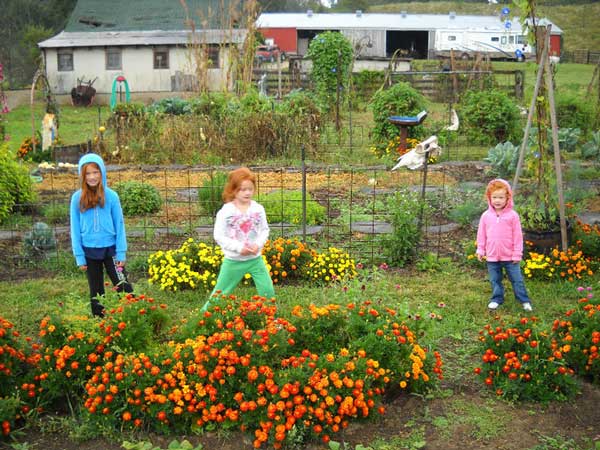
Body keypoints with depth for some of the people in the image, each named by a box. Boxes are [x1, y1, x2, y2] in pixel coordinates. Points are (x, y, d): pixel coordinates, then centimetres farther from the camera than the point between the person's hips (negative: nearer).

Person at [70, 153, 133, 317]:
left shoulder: (111, 196, -6)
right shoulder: (77, 198, -3)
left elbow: (119, 225, -2)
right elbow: (75, 228, 2)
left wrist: (121, 253, -5)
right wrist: (79, 256, -1)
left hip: (110, 248, -1)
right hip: (89, 251, 2)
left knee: (123, 286, -3)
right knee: (96, 291, 13)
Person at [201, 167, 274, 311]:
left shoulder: (258, 209, -2)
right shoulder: (225, 211, -12)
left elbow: (265, 230, 6)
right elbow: (218, 236, -11)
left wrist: (258, 244, -13)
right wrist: (238, 247, -20)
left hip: (255, 259, 3)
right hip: (233, 261, -3)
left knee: (268, 293, 4)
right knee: (219, 294, 5)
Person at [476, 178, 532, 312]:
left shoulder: (512, 215, -8)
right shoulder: (486, 216, -2)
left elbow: (517, 236, -5)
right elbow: (481, 235, 6)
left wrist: (517, 254, -5)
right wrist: (480, 250, 5)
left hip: (509, 256, -2)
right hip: (492, 256, 2)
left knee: (516, 279, 6)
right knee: (495, 280, 14)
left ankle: (524, 301, 16)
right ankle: (497, 299, 29)